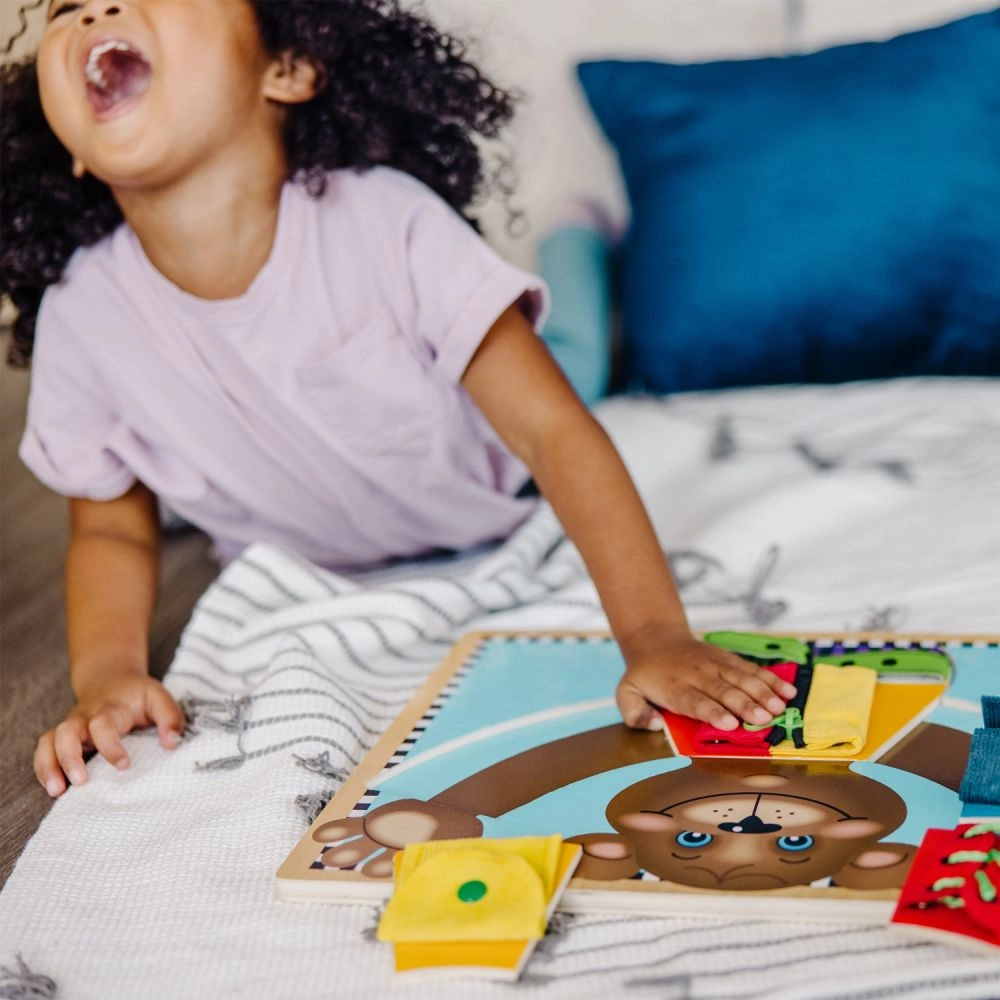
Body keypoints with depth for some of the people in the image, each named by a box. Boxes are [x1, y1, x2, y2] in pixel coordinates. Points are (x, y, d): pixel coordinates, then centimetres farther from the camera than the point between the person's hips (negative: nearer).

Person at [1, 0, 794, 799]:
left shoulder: (387, 221, -30)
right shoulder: (80, 315, -21)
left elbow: (550, 429, -30)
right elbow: (112, 529, -7)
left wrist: (655, 635, -41)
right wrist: (105, 674, -27)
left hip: (504, 531, -1)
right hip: (311, 596, 2)